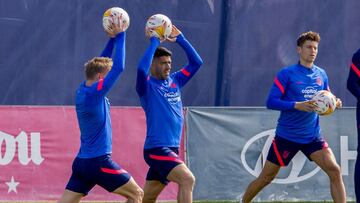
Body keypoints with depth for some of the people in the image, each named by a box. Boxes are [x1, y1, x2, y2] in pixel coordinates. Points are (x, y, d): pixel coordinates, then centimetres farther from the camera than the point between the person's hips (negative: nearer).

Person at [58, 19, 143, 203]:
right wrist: (120, 36, -6)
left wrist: (112, 39, 18)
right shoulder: (94, 93, -15)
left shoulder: (82, 90, 8)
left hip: (81, 161, 8)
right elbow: (119, 67, -15)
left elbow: (99, 65, 22)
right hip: (99, 162, -8)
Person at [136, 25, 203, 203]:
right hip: (156, 149, -7)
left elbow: (196, 62, 13)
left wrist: (180, 39, 6)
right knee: (187, 180, -23)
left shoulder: (175, 81, 13)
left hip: (171, 149, 7)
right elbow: (141, 69, -27)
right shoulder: (147, 85, -6)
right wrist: (154, 42, -19)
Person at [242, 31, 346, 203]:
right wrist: (297, 105, -26)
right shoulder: (286, 74, -10)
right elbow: (271, 102, -14)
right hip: (286, 136, -4)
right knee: (266, 178, 5)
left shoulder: (321, 75, 6)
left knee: (334, 170, -13)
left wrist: (334, 104, -6)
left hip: (313, 136, 4)